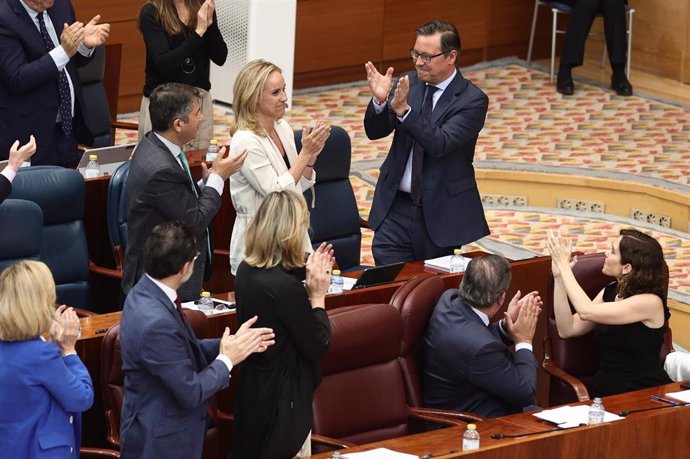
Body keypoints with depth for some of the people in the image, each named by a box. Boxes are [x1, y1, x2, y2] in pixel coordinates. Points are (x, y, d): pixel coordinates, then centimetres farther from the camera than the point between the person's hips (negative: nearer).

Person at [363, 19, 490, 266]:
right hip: (396, 207, 3)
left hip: (440, 211, -3)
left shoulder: (473, 100, -10)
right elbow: (375, 131, 1)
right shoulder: (409, 83, 3)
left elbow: (440, 144, -23)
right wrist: (380, 100, -19)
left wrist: (403, 109, -33)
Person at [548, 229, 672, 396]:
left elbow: (587, 311, -21)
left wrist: (563, 264, -13)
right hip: (603, 389, 6)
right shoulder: (610, 292, 9)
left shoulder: (650, 302, -13)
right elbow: (567, 329, 3)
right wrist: (559, 275, -1)